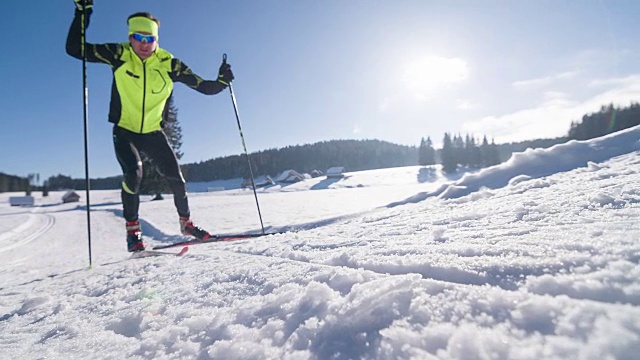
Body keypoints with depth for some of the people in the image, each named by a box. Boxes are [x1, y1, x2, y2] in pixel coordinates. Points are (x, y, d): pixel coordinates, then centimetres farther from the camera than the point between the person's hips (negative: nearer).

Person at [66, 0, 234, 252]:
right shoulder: (119, 55, -9)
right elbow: (74, 49, -11)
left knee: (175, 176, -5)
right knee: (133, 172, -23)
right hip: (124, 131, -1)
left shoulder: (168, 63, -9)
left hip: (153, 132, 1)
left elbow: (203, 86, -9)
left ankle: (186, 222, 19)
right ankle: (132, 230, -5)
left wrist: (221, 82, -26)